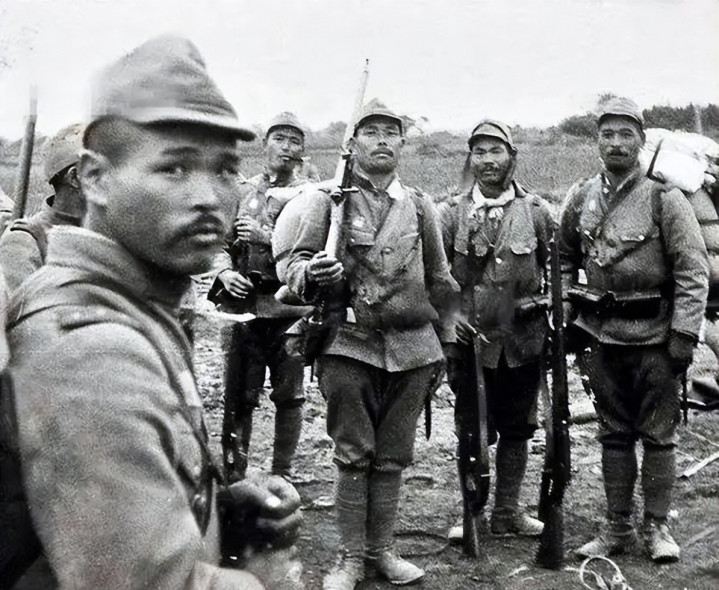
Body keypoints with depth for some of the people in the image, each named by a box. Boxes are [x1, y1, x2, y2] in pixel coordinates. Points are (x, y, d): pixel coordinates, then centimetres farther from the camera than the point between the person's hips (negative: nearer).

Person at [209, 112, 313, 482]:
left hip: (291, 310, -2)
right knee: (238, 396, 6)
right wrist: (225, 272, -7)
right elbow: (221, 243, 13)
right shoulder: (242, 192, 11)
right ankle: (233, 473, 18)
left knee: (288, 395, 8)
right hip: (245, 305, 2)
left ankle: (281, 474, 22)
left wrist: (264, 236, -17)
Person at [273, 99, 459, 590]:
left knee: (393, 456, 10)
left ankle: (382, 550, 23)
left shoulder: (421, 206, 11)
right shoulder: (328, 200, 1)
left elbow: (440, 281, 15)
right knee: (354, 455, 3)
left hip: (411, 349, 3)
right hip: (349, 345, -3)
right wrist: (311, 272, -25)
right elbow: (290, 260, -2)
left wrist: (442, 345, 14)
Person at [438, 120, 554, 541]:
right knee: (471, 431, 6)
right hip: (469, 339, -1)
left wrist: (550, 309, -1)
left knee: (517, 428, 11)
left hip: (523, 342, 1)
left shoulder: (537, 211, 3)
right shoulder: (451, 213, 1)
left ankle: (508, 512, 25)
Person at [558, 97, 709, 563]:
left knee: (659, 435, 5)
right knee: (614, 434, 12)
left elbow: (693, 271, -9)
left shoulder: (665, 200, -7)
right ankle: (618, 528, 22)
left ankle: (657, 527, 19)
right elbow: (564, 258, 15)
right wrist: (563, 309, 4)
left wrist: (684, 334, -14)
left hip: (654, 337, -4)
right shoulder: (581, 198, 5)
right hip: (600, 336, 4)